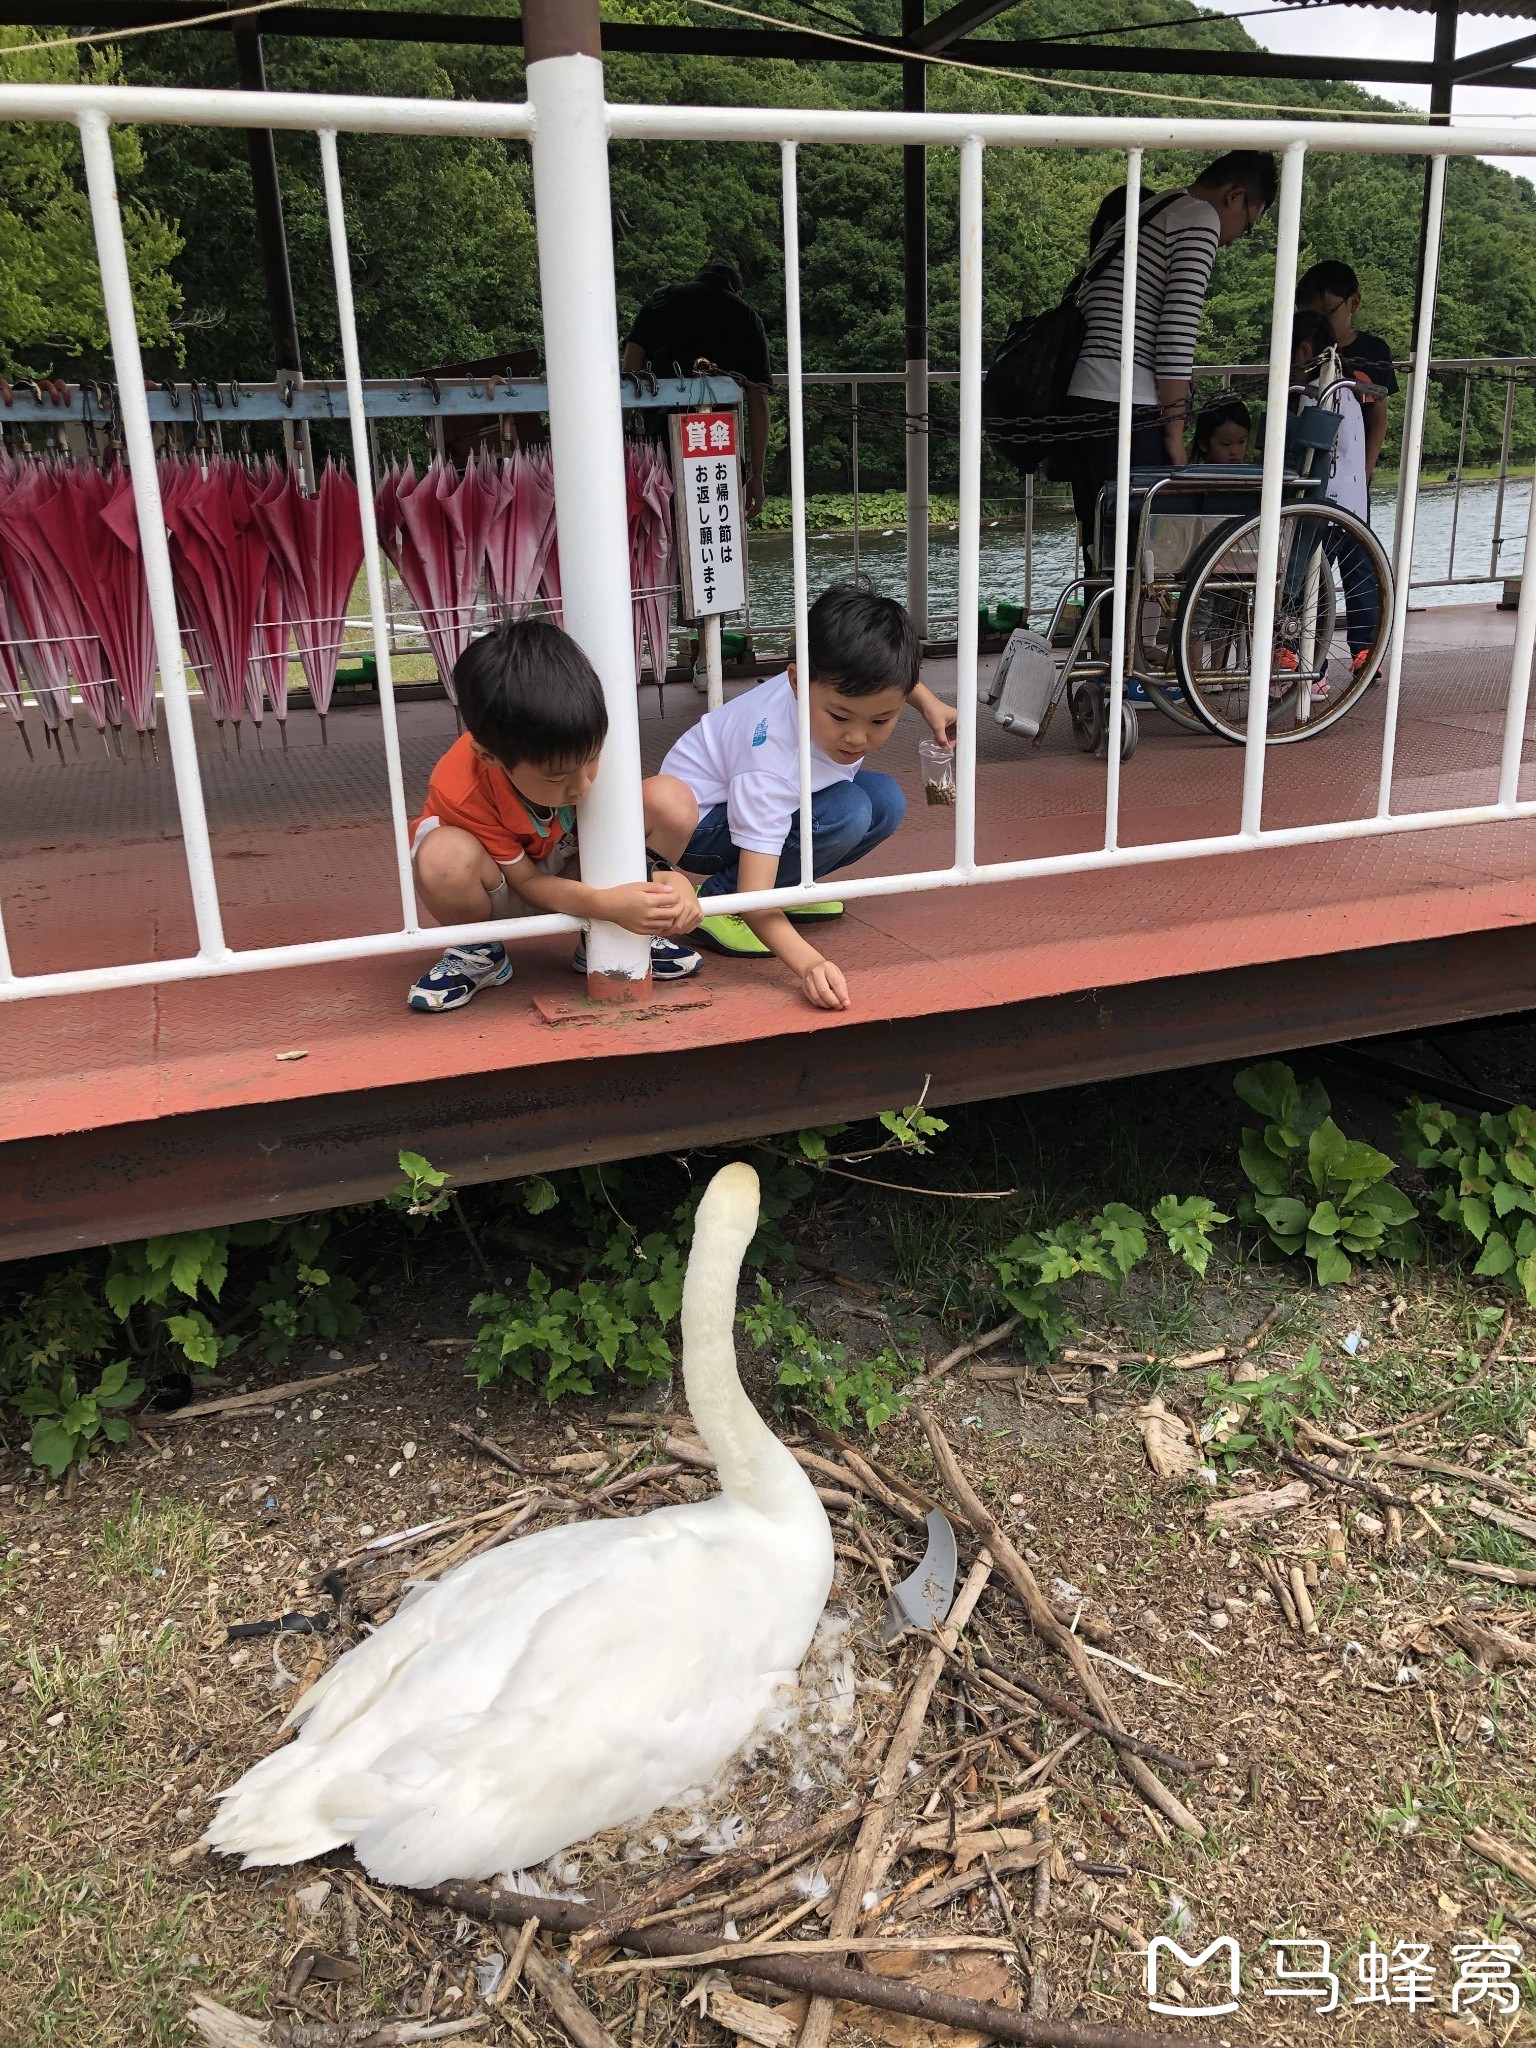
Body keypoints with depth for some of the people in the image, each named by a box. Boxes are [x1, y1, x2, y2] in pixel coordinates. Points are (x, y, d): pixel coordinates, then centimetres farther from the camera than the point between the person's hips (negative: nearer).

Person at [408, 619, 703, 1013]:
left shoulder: (581, 747, -28)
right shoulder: (461, 793, -36)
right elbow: (526, 882, -25)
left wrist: (667, 879, -37)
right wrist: (605, 904, -43)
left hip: (570, 869, 4)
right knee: (444, 857, -42)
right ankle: (478, 953, -6)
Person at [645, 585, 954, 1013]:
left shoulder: (837, 681, -22)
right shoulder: (770, 763, -41)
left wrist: (929, 703, 0)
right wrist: (809, 964, -58)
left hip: (780, 805, 8)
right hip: (704, 818, -8)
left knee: (886, 801, -12)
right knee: (846, 813, -30)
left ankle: (787, 886, 3)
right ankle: (717, 898, -16)